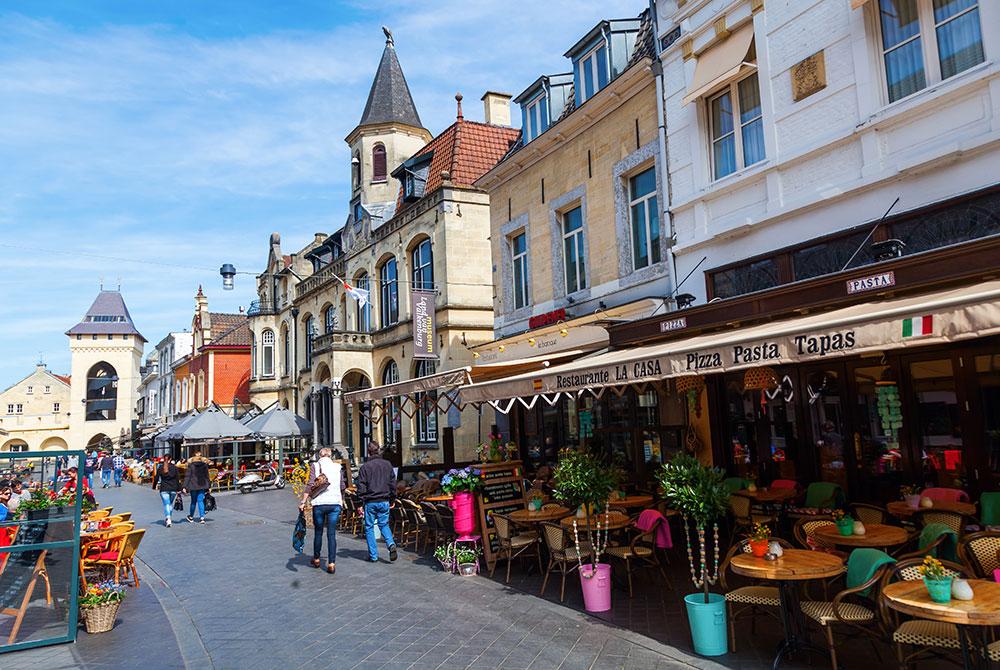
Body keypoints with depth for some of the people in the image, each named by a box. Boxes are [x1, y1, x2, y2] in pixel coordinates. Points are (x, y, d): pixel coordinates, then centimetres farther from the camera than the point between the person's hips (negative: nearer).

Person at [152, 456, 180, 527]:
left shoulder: (160, 467, 1)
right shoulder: (174, 467, 0)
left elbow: (156, 478, 3)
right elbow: (177, 479, 1)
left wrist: (154, 486, 17)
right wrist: (179, 488, 6)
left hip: (164, 489, -1)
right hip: (173, 489, 1)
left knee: (166, 504, -4)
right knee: (171, 504, 15)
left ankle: (167, 519, -19)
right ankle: (167, 519, 23)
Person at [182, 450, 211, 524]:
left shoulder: (191, 464, -4)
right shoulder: (205, 464, 3)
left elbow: (187, 476, -7)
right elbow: (207, 476, 6)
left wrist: (185, 486, -6)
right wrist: (207, 487, 11)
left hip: (193, 485, -1)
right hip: (202, 485, 1)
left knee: (193, 501, 12)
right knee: (200, 501, 4)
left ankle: (191, 517, 25)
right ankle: (202, 517, -5)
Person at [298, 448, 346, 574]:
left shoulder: (315, 466, 2)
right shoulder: (338, 467, 9)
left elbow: (310, 485, -8)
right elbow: (343, 486, 12)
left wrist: (303, 502, -9)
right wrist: (342, 501, 27)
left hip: (319, 503, -1)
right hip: (335, 503, 1)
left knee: (318, 532, 15)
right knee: (332, 534, 3)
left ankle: (316, 559, 30)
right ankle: (331, 563, -1)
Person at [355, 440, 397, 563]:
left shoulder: (365, 467, -9)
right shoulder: (387, 464, 1)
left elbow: (361, 486, -9)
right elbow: (393, 483, 6)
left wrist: (362, 499, 3)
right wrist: (392, 498, 16)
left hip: (370, 502, -3)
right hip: (384, 501, 3)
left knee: (369, 528, 9)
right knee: (384, 525, 18)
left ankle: (373, 556, 10)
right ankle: (391, 544, -6)